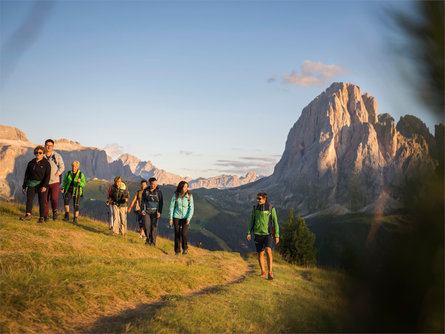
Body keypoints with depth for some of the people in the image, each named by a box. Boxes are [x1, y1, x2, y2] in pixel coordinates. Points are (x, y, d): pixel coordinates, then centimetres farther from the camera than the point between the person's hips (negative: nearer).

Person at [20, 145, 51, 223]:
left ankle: (41, 217, 6)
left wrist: (44, 186, -22)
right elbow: (26, 175, 13)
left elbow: (48, 176, -10)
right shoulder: (31, 163, 9)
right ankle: (28, 215, -17)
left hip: (41, 185, -3)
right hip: (31, 184, 3)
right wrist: (24, 186, 11)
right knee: (29, 199, -12)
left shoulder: (46, 163, -3)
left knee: (41, 202, 0)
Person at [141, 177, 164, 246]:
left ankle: (153, 242, 8)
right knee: (146, 226, -7)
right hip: (147, 211, 1)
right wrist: (142, 209, -4)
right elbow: (143, 201, 9)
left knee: (154, 227, -4)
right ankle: (148, 238, 18)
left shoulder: (158, 191, -2)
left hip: (155, 212, -1)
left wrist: (159, 212, -8)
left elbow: (161, 202, 0)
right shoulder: (145, 191, 3)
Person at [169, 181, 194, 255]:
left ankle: (185, 248, 13)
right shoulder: (175, 195, -10)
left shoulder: (189, 195, -11)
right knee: (177, 234, 2)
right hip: (177, 217, 1)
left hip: (186, 217, -1)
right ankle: (177, 250, 18)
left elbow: (191, 208, -9)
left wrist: (188, 219, -17)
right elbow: (172, 207, -5)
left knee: (184, 234, -13)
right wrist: (170, 219, -6)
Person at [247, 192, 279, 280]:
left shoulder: (271, 209, -7)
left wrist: (277, 236, -6)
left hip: (268, 234, -3)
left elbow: (275, 222, -3)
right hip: (258, 234, 3)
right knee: (260, 254, 7)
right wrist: (249, 233, 2)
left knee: (268, 251, -22)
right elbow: (252, 221, 9)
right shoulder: (255, 208, 1)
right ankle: (263, 272, 25)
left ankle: (270, 272, -19)